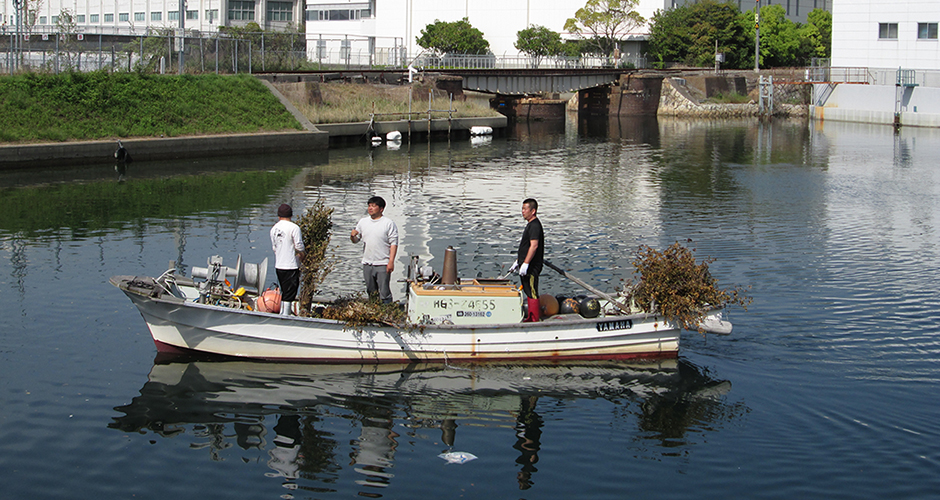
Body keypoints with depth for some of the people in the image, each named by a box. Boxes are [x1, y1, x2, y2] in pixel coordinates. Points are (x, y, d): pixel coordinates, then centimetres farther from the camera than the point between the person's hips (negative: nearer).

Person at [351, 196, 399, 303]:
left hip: (382, 264, -5)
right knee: (371, 292, 12)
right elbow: (355, 240, 15)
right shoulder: (362, 222, 11)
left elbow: (394, 243, -6)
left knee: (384, 292, -6)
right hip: (367, 263, 5)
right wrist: (352, 235, -9)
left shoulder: (388, 223, -3)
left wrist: (391, 261, -14)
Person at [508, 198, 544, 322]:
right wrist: (517, 261, 24)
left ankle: (534, 320, -2)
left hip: (531, 267, -11)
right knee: (529, 292, 16)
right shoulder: (530, 224, 16)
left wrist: (525, 263, -26)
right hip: (526, 266, 11)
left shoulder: (535, 225, -17)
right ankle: (531, 317, 24)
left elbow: (534, 245, -25)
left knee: (532, 293, -6)